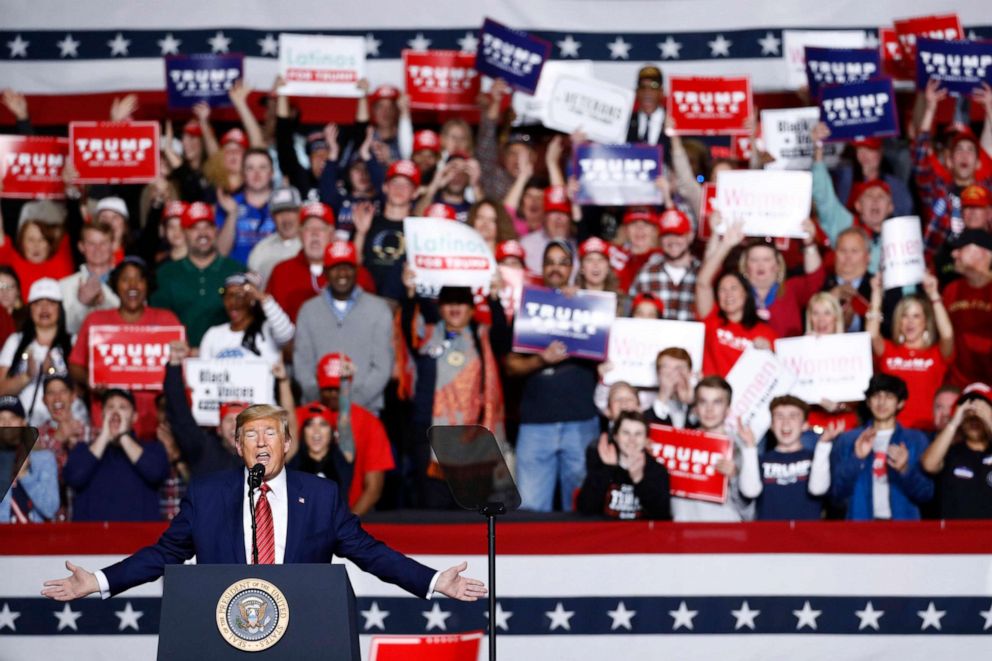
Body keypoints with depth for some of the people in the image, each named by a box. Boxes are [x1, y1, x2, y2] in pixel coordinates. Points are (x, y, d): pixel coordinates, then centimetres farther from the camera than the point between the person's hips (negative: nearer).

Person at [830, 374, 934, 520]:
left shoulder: (916, 440, 4)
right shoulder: (847, 440, 6)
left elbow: (925, 495, -1)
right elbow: (837, 493, -1)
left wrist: (905, 470, -18)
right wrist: (857, 459, -13)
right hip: (860, 523, 0)